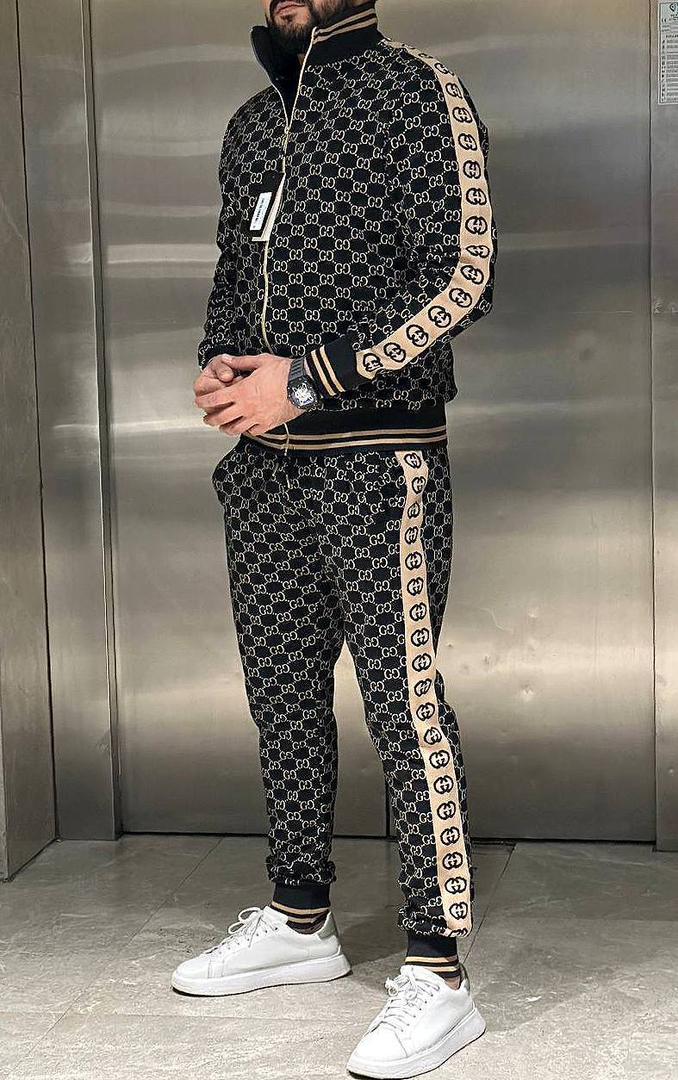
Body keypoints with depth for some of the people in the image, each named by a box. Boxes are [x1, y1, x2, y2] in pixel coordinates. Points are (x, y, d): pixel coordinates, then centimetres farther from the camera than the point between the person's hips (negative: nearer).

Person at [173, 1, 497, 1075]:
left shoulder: (416, 89, -4)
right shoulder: (252, 123, 18)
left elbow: (460, 278, -13)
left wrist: (307, 380, -16)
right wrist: (217, 369, 1)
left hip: (376, 463, -7)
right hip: (261, 464, 7)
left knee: (405, 706, -6)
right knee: (283, 695, 13)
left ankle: (438, 976, 1)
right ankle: (300, 921, 29)